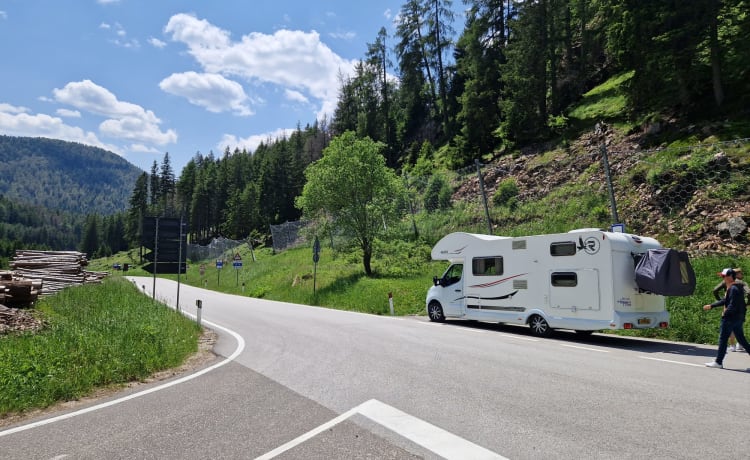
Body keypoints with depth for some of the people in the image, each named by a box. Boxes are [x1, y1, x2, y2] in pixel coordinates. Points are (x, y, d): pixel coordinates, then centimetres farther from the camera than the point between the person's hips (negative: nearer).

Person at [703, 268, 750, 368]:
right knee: (741, 339, 15)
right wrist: (711, 305, 22)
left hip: (730, 318, -10)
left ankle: (718, 362, 3)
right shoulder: (737, 288, 15)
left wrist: (725, 313, -13)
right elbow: (724, 301, 21)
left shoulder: (733, 289, -17)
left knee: (723, 339, -2)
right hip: (738, 318, 10)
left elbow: (732, 305, -24)